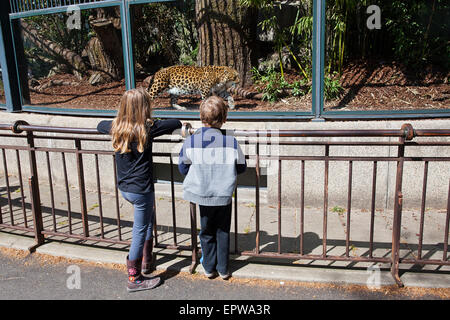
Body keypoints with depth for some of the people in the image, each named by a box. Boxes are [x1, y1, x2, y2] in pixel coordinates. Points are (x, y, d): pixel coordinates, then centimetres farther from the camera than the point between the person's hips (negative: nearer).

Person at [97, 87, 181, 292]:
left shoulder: (116, 128, 0)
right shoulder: (147, 129, -17)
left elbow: (100, 125, 22)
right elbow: (176, 123, -10)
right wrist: (161, 128, 8)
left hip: (124, 188, 7)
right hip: (141, 190, -7)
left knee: (149, 218, 27)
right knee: (140, 231, 5)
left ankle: (145, 261, 32)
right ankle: (134, 279, 17)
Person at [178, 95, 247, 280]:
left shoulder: (190, 142, -12)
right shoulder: (231, 143, -14)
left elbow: (183, 168, 1)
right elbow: (241, 168, 1)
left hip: (202, 197, 1)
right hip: (224, 197, -1)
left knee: (207, 232, 19)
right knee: (223, 233, 17)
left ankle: (209, 268, 31)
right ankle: (223, 269, 27)